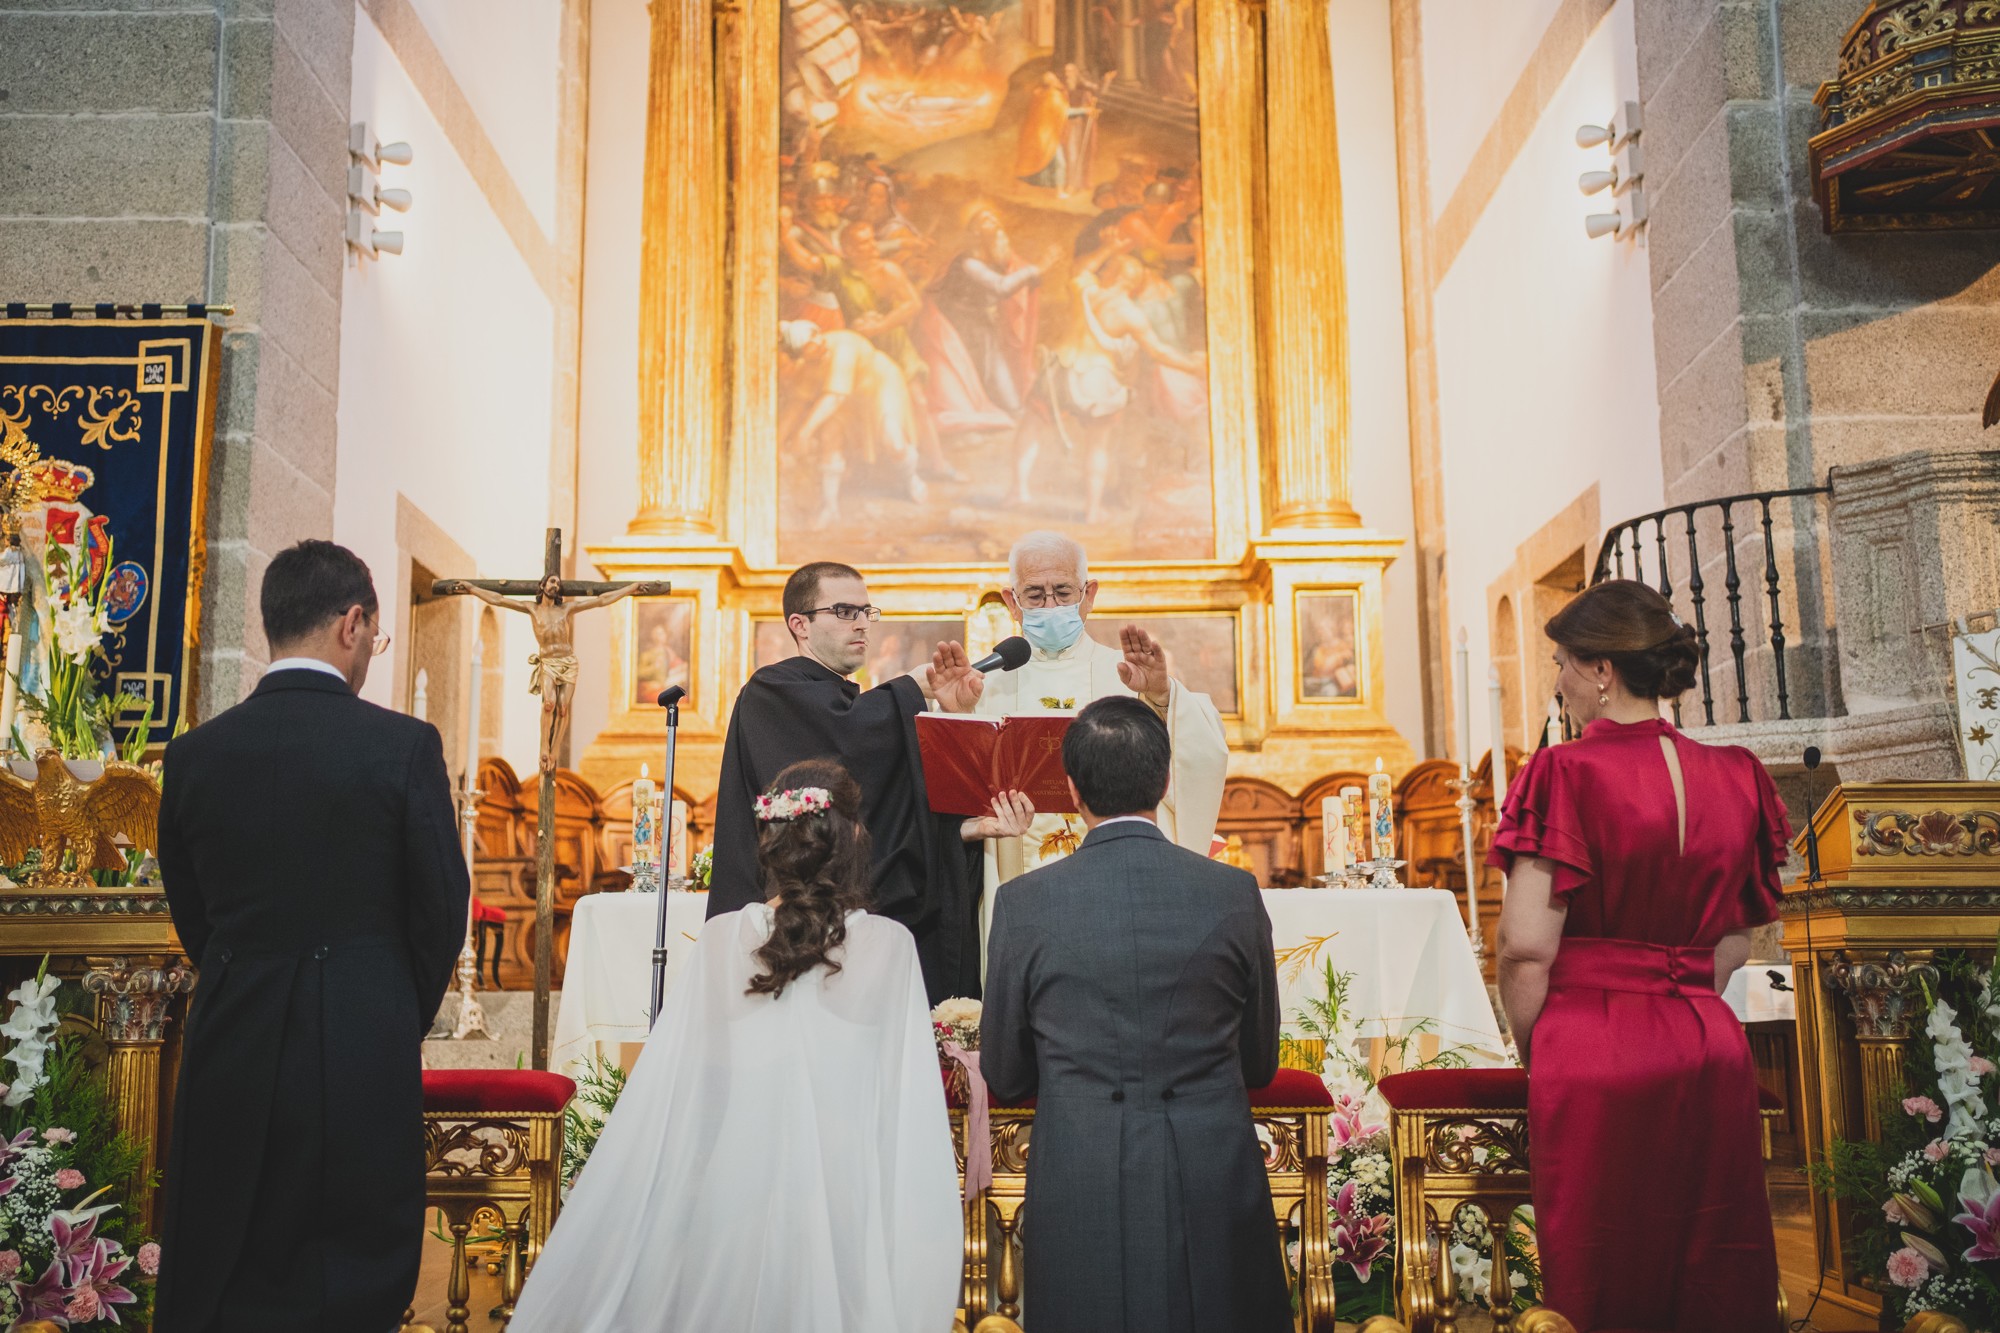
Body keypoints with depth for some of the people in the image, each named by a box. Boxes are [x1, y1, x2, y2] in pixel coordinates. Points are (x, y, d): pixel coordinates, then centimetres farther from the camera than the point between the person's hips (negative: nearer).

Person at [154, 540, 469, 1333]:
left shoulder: (194, 754, 0)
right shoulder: (404, 746, -10)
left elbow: (191, 917, 8)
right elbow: (442, 910, -5)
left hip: (232, 1055, 3)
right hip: (363, 1060, -3)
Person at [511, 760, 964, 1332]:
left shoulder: (722, 938, -5)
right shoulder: (890, 946, -9)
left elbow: (666, 1096, -2)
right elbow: (911, 1112, -9)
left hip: (734, 1194, 2)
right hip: (848, 1209, -1)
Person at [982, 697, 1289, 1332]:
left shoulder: (1025, 903, -8)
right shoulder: (1234, 893, -6)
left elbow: (1003, 1076, 3)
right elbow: (1260, 1064, 6)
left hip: (1080, 1193, -1)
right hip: (1213, 1183, 1)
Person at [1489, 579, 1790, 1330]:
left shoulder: (1566, 773, -12)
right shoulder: (1736, 777, 5)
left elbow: (1526, 945, -15)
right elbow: (1734, 945, 11)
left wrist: (1533, 1050, -1)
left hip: (1592, 1056, -5)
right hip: (1711, 1051, 5)